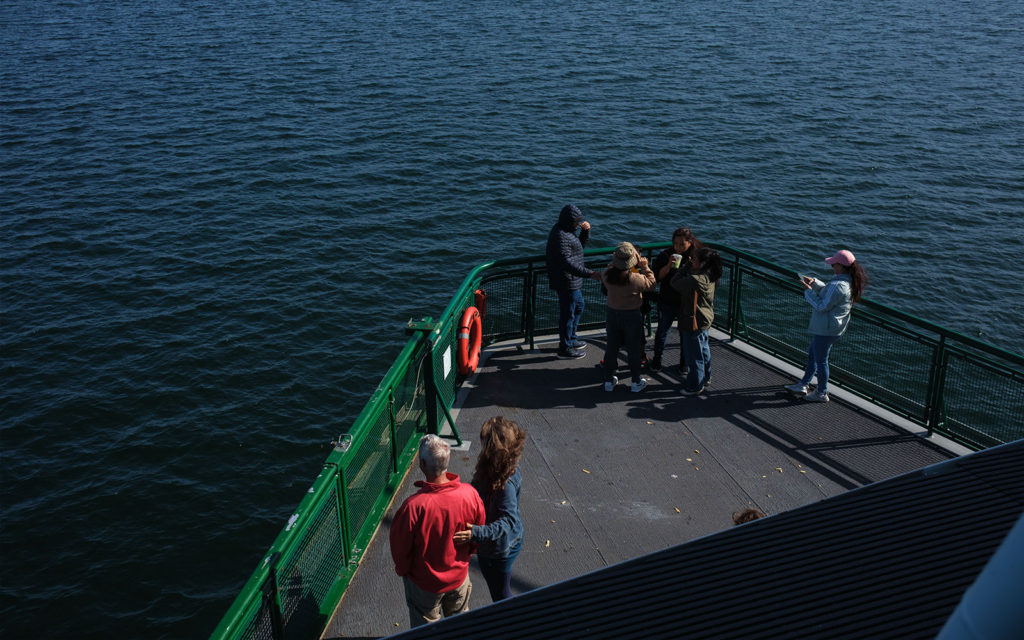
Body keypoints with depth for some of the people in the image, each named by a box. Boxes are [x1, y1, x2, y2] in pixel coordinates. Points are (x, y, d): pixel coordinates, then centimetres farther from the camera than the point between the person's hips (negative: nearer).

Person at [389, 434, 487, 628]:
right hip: (459, 575, 3)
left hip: (424, 581, -3)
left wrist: (402, 569, 3)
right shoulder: (470, 494, -24)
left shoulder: (413, 506, -36)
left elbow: (400, 547, -20)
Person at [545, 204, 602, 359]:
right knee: (567, 313, 1)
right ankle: (565, 349, 13)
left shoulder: (566, 231, 8)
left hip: (572, 281, 11)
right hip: (566, 282, -11)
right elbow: (567, 263, -31)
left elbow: (580, 245, 21)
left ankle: (571, 339, 39)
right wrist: (589, 273, -34)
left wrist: (586, 231, 2)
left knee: (579, 306, 25)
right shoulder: (560, 236, -25)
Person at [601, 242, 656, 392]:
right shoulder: (635, 279, -25)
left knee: (611, 347, 15)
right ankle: (636, 382, 21)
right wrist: (645, 267, -1)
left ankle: (609, 380, 24)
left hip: (612, 313, 4)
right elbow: (650, 282, -7)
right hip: (632, 315, -3)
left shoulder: (607, 275, -15)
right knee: (634, 349, 11)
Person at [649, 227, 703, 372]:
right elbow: (656, 277, -13)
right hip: (667, 302, 0)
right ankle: (657, 359, 36)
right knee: (662, 330, 16)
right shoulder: (665, 255, -9)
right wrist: (669, 266, -27)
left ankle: (684, 362, 33)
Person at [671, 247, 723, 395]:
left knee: (694, 355, 6)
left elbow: (674, 283, -18)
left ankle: (695, 386, 19)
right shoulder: (709, 277, -1)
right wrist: (689, 266, 0)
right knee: (703, 349, 26)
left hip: (694, 323, -9)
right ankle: (706, 377, 44)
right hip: (705, 320, 10)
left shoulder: (695, 280, -31)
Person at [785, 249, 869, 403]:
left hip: (826, 329, -10)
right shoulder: (848, 282, 4)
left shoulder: (838, 286, -29)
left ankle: (822, 394, 22)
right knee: (812, 354, 23)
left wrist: (809, 291, -15)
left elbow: (823, 306, -25)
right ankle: (803, 385, 36)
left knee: (820, 360, 6)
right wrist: (814, 282, 7)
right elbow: (828, 293, 18)